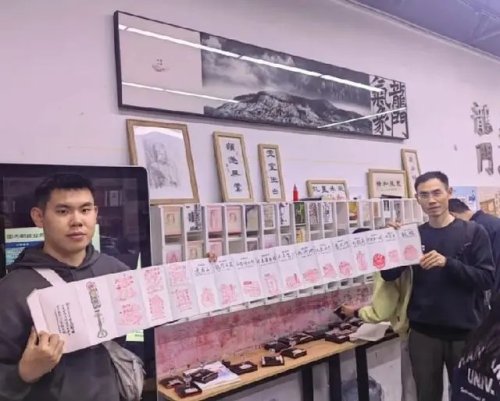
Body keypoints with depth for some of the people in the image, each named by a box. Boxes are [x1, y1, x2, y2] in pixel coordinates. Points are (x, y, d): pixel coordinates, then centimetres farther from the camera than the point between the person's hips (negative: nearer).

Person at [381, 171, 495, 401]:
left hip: (465, 332, -2)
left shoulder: (473, 232, -5)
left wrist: (448, 263, -25)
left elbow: (487, 279, -11)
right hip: (423, 333, 2)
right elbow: (388, 275, -1)